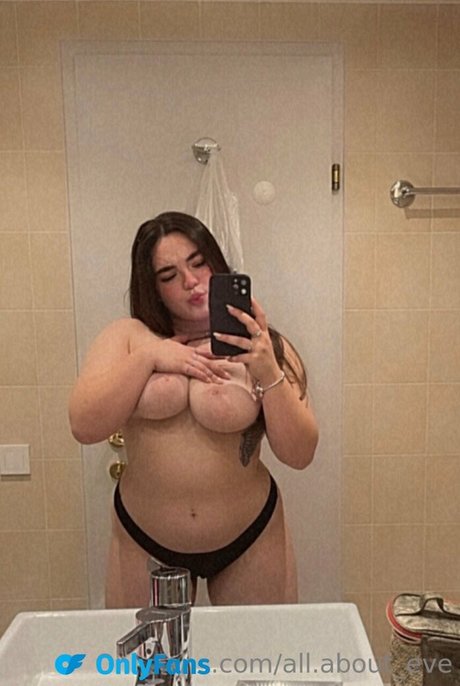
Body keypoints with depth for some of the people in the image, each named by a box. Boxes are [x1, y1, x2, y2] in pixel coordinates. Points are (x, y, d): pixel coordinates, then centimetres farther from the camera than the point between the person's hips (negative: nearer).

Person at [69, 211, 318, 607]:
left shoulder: (262, 347, -7)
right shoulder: (127, 336, -3)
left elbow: (300, 455, -12)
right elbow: (85, 427, -12)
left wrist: (268, 373, -25)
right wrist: (149, 356, -19)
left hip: (249, 540, 0)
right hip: (144, 542, 1)